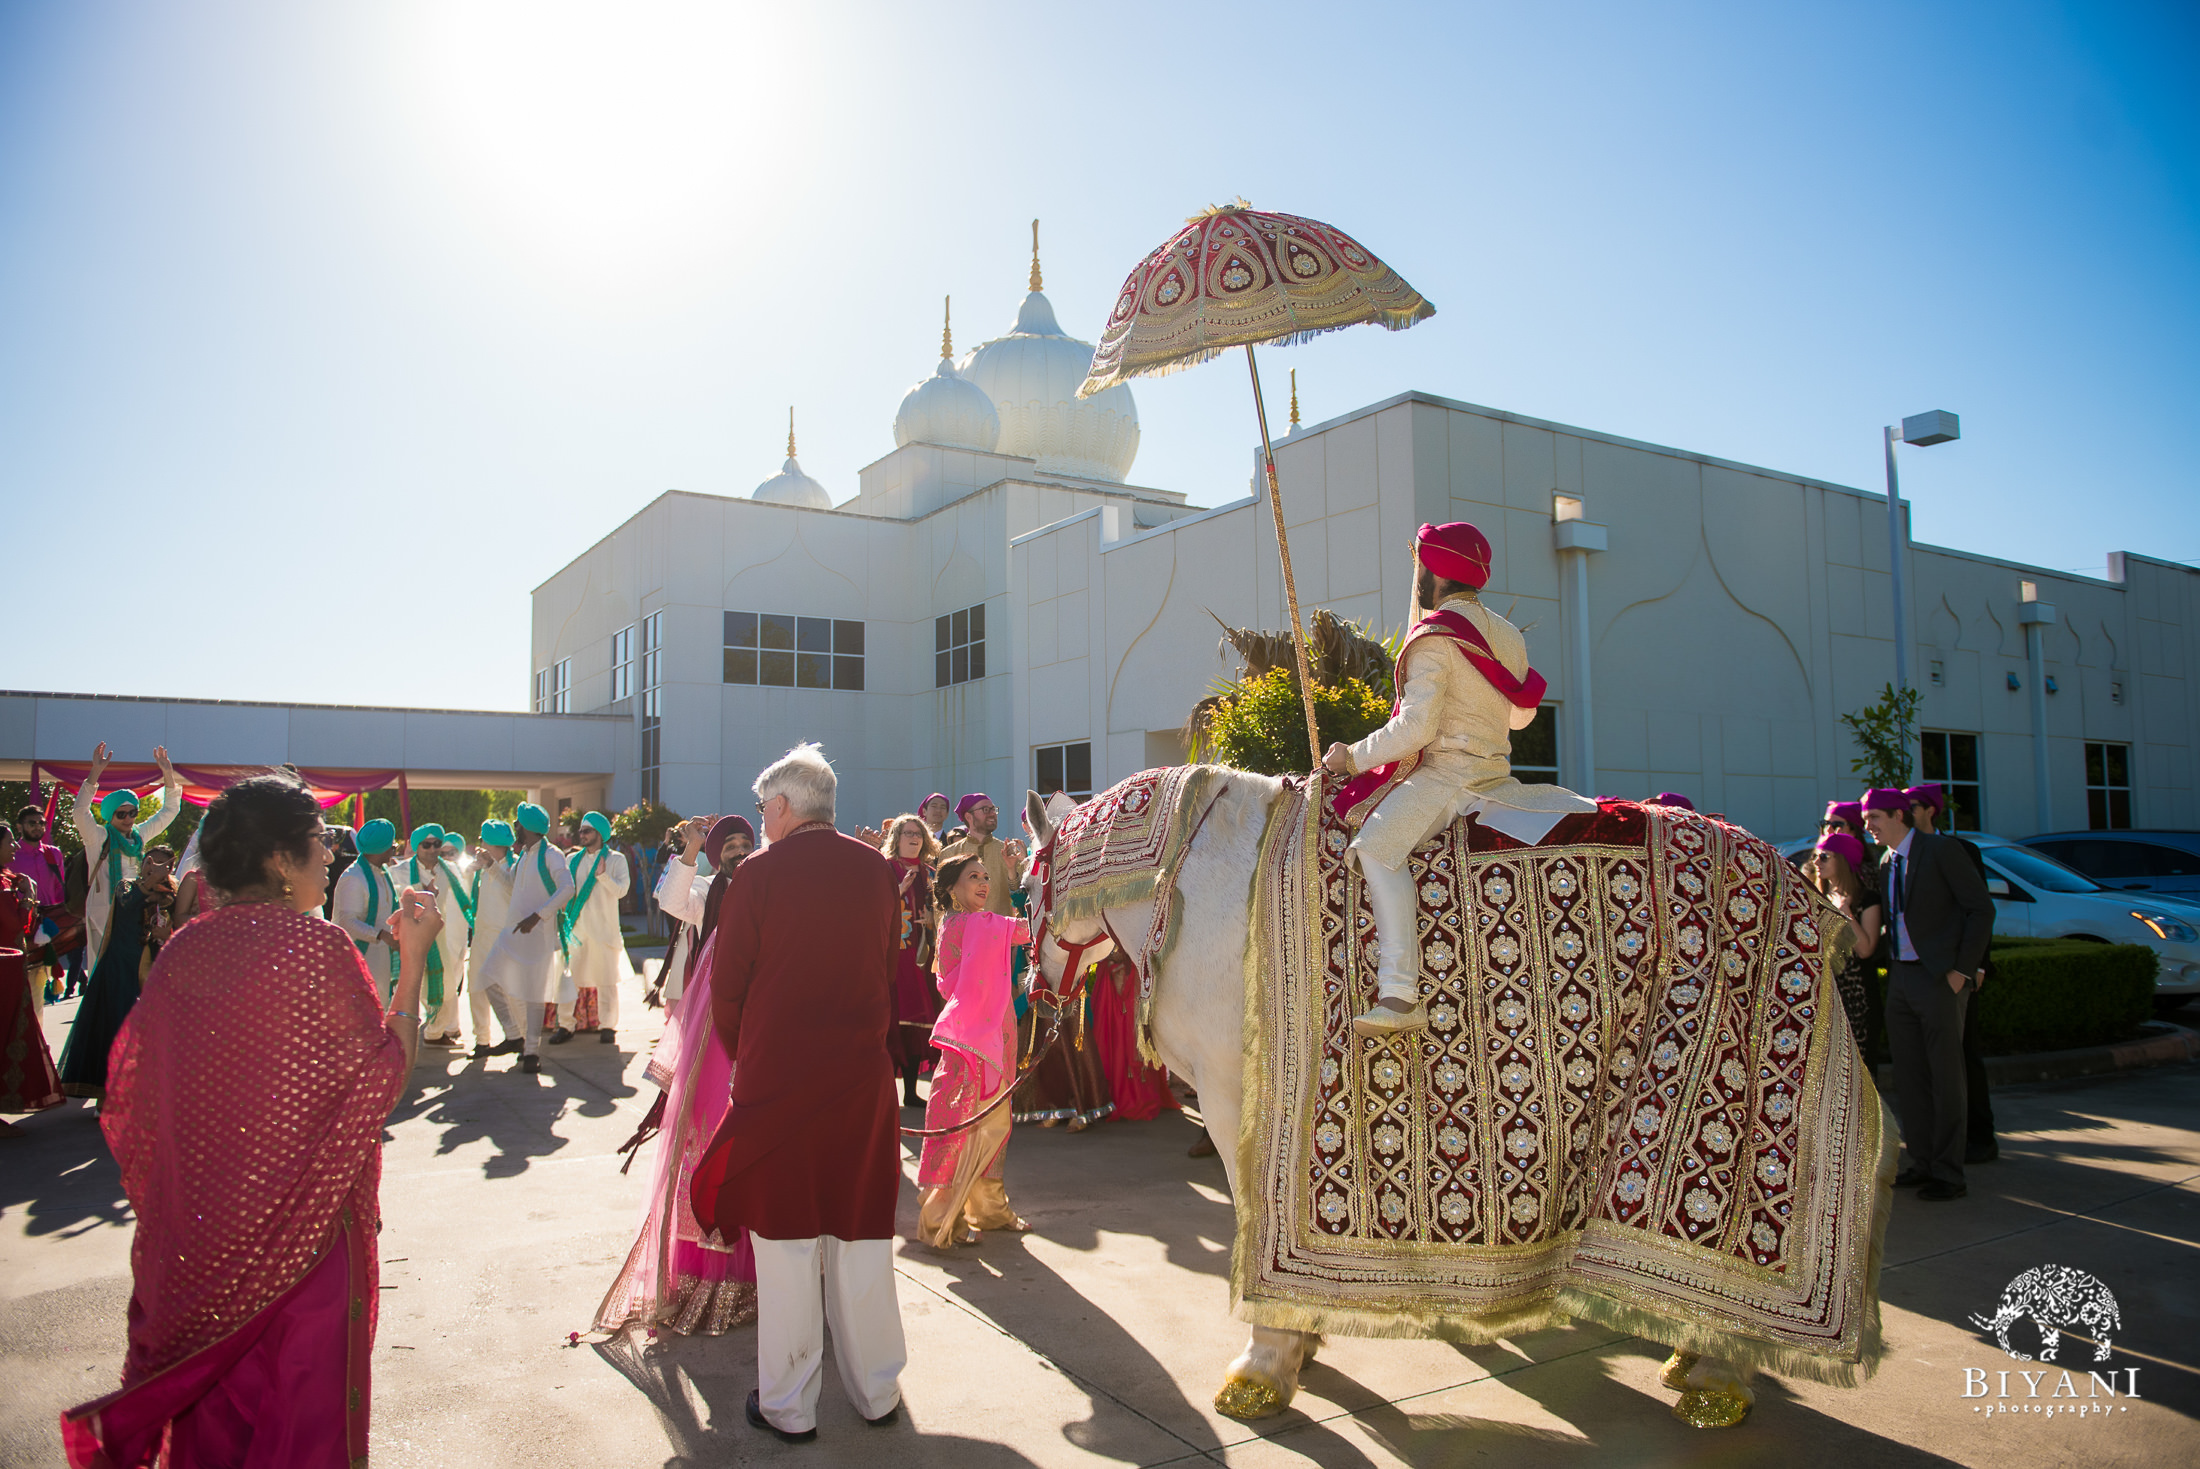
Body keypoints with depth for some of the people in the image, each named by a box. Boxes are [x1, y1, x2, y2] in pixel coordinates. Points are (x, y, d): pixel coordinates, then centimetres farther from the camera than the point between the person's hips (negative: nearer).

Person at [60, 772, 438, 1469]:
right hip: (298, 1224, -6)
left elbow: (131, 1085, 6)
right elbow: (387, 1066, -14)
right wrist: (414, 957, -9)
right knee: (298, 1392, 10)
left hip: (197, 1218, 6)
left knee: (207, 1386, 23)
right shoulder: (316, 944, -19)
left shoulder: (184, 949, -1)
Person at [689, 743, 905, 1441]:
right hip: (864, 1076, 3)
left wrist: (742, 1057, 12)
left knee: (785, 1238, 7)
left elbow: (727, 984, -4)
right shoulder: (877, 871, 1)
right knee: (861, 1231, 13)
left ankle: (788, 1404, 18)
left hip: (776, 1075, -3)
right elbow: (891, 972, 8)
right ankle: (876, 1390, 26)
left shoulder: (759, 874, -9)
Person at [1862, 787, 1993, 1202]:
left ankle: (1949, 1174, 7)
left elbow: (1981, 908, -9)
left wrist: (1961, 970, -12)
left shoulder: (1941, 851, -8)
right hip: (1900, 977, 7)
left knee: (1945, 1075, -1)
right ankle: (1922, 1163, 20)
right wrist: (1890, 966, 6)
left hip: (1940, 979, -7)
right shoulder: (1884, 863, 12)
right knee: (1909, 1075, 10)